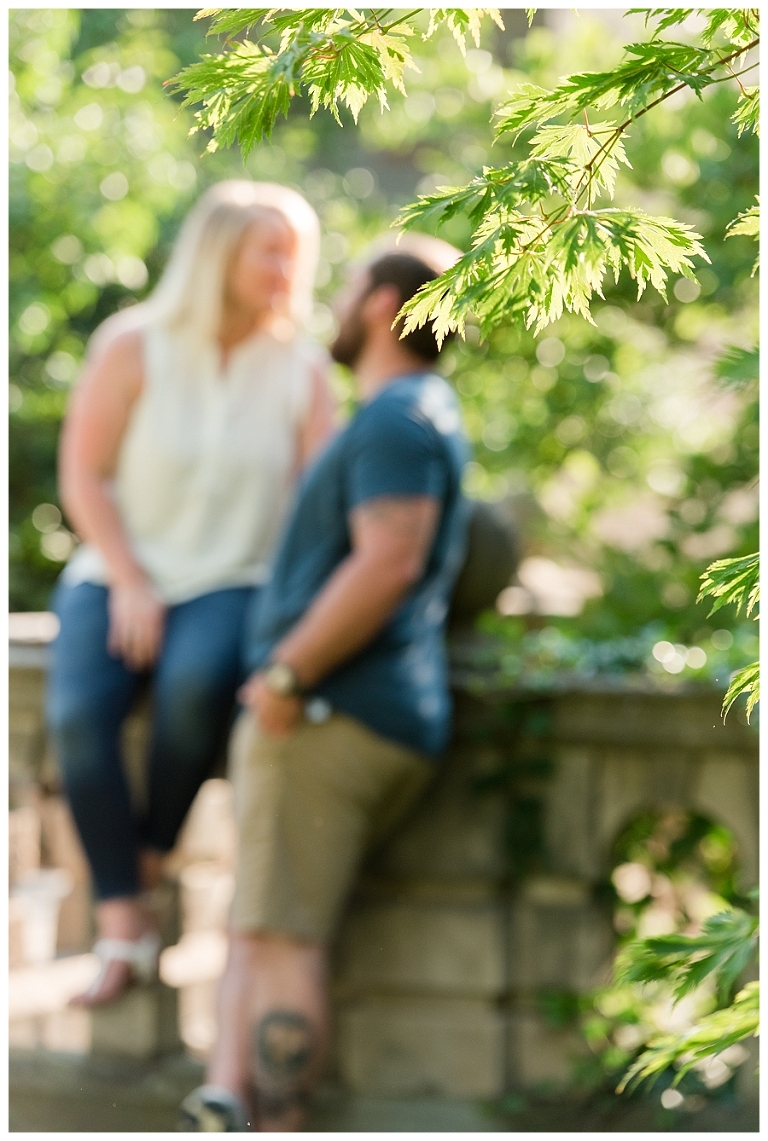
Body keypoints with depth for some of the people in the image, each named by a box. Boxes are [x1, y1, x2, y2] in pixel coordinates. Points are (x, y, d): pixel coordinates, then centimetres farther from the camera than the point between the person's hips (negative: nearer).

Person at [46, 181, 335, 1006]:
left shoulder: (300, 369, 5)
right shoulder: (133, 347, 0)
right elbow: (84, 478, -2)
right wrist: (130, 586, -12)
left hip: (229, 586, 0)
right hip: (117, 575, 0)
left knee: (196, 681, -34)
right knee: (77, 714, -28)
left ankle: (148, 857, -10)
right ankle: (123, 921, -20)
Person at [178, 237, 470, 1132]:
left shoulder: (396, 421, -9)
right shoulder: (415, 417, 25)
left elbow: (389, 562, -23)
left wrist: (287, 674, -20)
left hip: (330, 717, -10)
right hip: (394, 723, 10)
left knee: (281, 933, -11)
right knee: (256, 924, 5)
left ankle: (274, 1129, -12)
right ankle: (222, 1102, -7)